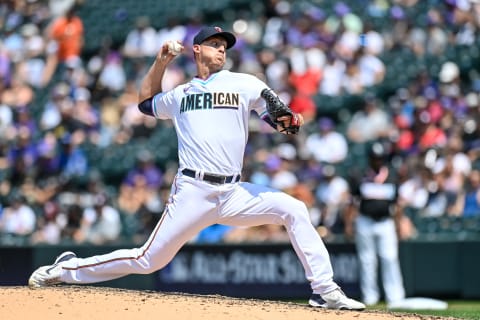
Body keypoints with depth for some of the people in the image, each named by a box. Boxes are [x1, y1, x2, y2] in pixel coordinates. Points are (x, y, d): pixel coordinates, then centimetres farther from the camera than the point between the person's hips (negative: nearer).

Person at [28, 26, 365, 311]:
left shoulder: (244, 84, 10)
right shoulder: (179, 95, 16)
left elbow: (277, 117, 5)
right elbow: (146, 102, 33)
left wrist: (289, 120, -20)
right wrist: (160, 63, 19)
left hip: (234, 193, 1)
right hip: (192, 192, -1)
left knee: (294, 209, -18)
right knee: (148, 261, -4)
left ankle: (325, 291, -14)